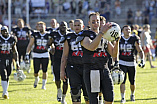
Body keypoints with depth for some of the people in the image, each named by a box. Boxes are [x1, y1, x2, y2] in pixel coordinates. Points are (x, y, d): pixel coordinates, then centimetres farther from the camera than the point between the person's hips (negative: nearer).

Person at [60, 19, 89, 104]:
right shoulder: (69, 38, 8)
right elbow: (64, 56, 9)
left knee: (88, 92, 0)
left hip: (86, 67, 0)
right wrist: (62, 71, 4)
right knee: (75, 91, -8)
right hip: (73, 67, 0)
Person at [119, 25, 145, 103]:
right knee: (122, 81, -13)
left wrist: (142, 60, -13)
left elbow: (140, 51, 0)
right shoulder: (119, 40, -2)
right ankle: (123, 98, -7)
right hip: (122, 63, -1)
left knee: (132, 82, 9)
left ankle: (132, 94, 36)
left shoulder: (134, 39, -5)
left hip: (132, 63, 1)